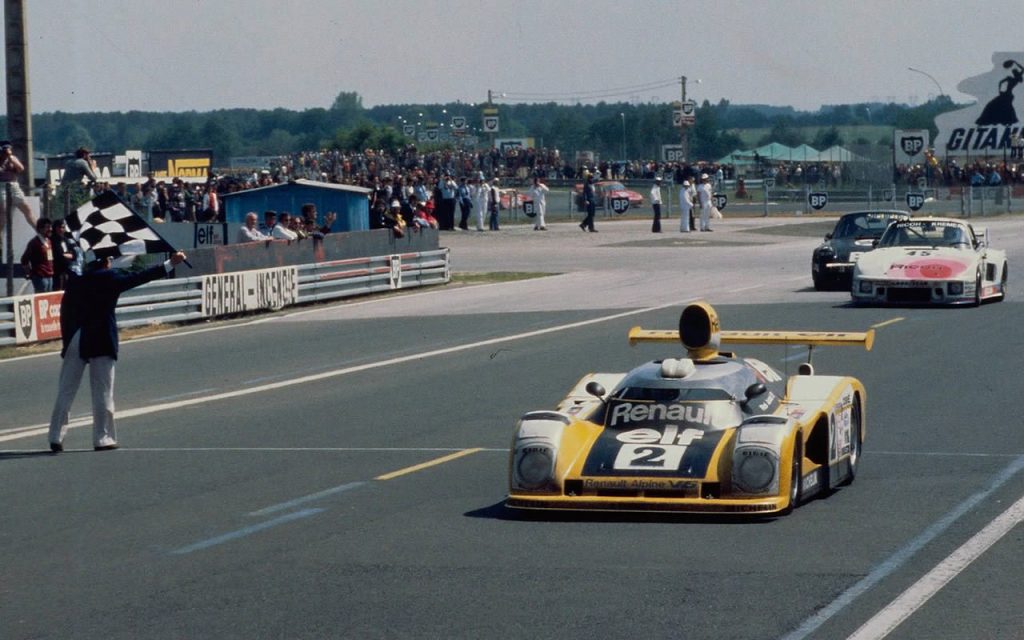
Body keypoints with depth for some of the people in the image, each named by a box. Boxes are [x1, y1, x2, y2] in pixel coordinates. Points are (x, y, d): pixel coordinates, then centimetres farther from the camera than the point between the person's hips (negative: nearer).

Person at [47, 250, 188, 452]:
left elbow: (64, 313, 8)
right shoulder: (110, 278, -6)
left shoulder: (75, 282, 8)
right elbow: (140, 277, -6)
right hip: (101, 341, -4)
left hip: (75, 341, 4)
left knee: (65, 392, 9)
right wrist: (170, 264, -1)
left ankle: (56, 438, 9)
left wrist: (67, 340, 13)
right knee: (102, 393, 4)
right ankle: (103, 438, 5)